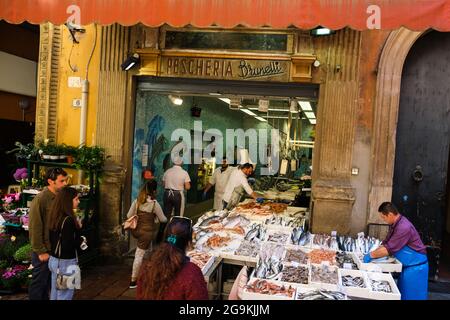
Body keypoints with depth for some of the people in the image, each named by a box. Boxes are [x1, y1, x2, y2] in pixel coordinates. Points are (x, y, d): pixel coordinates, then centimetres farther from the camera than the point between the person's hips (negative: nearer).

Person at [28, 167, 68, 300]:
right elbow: (34, 228, -18)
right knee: (39, 283, 9)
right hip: (44, 251, -7)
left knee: (48, 281, 20)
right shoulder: (40, 199, -19)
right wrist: (41, 252, -16)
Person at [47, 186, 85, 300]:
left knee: (55, 293, 19)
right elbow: (68, 245, -24)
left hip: (54, 259, 9)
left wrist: (77, 228, 2)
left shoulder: (55, 216, 3)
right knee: (64, 295, 3)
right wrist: (82, 240, -8)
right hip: (66, 262, -9)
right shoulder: (68, 220, -22)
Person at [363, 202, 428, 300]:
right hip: (407, 265, 9)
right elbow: (385, 243, 10)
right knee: (401, 293, 17)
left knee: (411, 296, 2)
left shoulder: (404, 227, -29)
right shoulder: (394, 224, 3)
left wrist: (371, 255, -18)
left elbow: (389, 249, -27)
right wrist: (372, 253, 0)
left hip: (415, 266, -9)